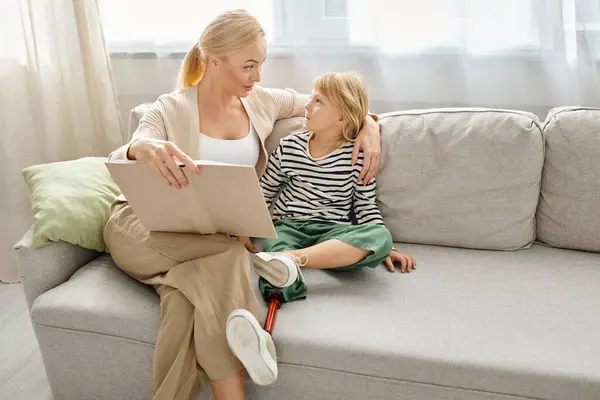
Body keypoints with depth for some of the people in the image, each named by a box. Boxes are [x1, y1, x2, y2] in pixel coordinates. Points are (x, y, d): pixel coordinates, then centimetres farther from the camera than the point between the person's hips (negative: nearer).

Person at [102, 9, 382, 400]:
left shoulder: (261, 102, 7)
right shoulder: (171, 111, -5)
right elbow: (115, 167, -18)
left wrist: (369, 123, -3)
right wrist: (140, 148, -43)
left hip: (211, 234, 3)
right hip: (146, 227, -3)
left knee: (186, 298, -33)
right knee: (230, 255, -35)